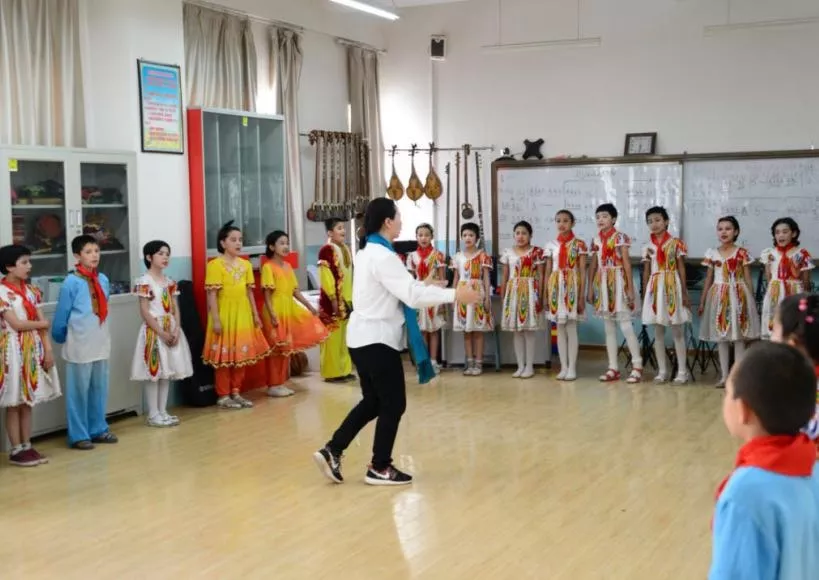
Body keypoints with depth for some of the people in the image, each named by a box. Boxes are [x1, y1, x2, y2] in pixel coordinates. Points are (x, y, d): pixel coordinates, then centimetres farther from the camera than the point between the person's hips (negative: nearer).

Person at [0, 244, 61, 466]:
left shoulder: (31, 291, 9)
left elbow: (42, 323, 6)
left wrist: (48, 349, -2)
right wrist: (42, 323, -1)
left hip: (33, 349, 6)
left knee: (28, 400, 11)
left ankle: (27, 446, 18)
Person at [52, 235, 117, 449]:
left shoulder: (103, 280, 5)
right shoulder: (71, 283, -12)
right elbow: (61, 316, -5)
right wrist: (60, 338, 4)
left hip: (101, 343, 6)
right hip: (79, 345, -6)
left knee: (100, 389, 13)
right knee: (79, 390, 2)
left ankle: (98, 429, 24)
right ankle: (78, 435, 10)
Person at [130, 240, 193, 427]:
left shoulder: (170, 282, 10)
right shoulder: (144, 282, -10)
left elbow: (175, 309, 8)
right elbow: (144, 312, -14)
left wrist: (176, 330, -7)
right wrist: (161, 332, -17)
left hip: (171, 330, 7)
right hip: (153, 330, -7)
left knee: (167, 371, 9)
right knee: (153, 372, -3)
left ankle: (162, 411, 17)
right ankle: (153, 414, 2)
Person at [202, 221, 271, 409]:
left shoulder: (245, 264, 9)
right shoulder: (215, 265, -10)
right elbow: (212, 295, -12)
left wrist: (255, 314, 12)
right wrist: (216, 319, -16)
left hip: (243, 315, 6)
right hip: (225, 316, -6)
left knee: (242, 354, 11)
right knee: (224, 356, 1)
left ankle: (236, 393, 22)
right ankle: (223, 396, 10)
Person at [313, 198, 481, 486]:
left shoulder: (367, 252, 13)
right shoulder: (383, 256, -19)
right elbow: (411, 296, -25)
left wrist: (426, 285, 13)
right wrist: (455, 294, -21)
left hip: (363, 337, 10)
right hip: (377, 339, -10)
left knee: (373, 401, 18)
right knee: (393, 404, 3)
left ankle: (332, 451, 14)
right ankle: (379, 468, 13)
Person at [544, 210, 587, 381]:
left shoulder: (579, 244, -1)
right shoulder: (551, 245, 9)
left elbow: (582, 271, -2)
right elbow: (548, 271, 11)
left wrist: (582, 296, -8)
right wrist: (545, 295, 6)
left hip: (572, 286, -4)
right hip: (556, 286, 4)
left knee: (571, 328, -3)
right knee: (560, 329, 6)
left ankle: (572, 368, 3)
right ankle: (563, 367, 11)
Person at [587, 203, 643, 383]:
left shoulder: (620, 237, -5)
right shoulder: (596, 240, 10)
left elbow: (627, 263, -8)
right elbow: (593, 265, 12)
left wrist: (630, 288, -13)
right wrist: (590, 287, 9)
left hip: (618, 282, -6)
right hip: (602, 283, 6)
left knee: (625, 326, -8)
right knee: (609, 328, 8)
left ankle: (637, 366, -1)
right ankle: (613, 368, 13)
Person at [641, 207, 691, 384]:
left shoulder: (676, 243, -1)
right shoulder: (648, 247, 8)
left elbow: (681, 269, -2)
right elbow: (646, 273, 11)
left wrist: (684, 293, -7)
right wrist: (644, 295, 7)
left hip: (673, 287, -4)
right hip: (655, 289, 4)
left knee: (678, 331, 0)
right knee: (658, 332, 6)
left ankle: (682, 371, 5)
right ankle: (662, 371, 12)